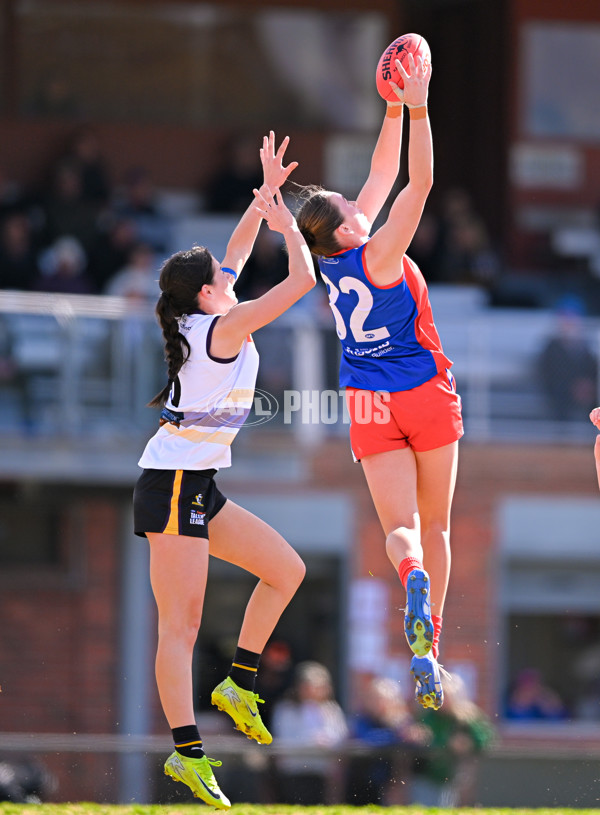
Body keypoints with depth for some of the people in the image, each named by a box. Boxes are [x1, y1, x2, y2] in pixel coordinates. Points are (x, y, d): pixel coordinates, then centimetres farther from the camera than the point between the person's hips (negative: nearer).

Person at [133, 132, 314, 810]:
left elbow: (235, 251, 26)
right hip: (172, 488, -10)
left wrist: (266, 195, 22)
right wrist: (288, 225, 1)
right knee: (181, 623, -12)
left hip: (195, 487, 10)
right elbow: (302, 279, -14)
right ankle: (187, 753, -15)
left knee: (286, 569, 12)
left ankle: (239, 684, 15)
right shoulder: (223, 327, -14)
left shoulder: (201, 320, 10)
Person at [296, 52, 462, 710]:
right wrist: (415, 107, -23)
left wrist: (393, 108, 10)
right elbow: (418, 182, -22)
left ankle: (415, 581, -42)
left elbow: (383, 176, 10)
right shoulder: (377, 255, -15)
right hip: (426, 396, -3)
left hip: (370, 408, 3)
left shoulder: (330, 260, 1)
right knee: (435, 525, 10)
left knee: (399, 526, -8)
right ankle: (429, 650, 9)